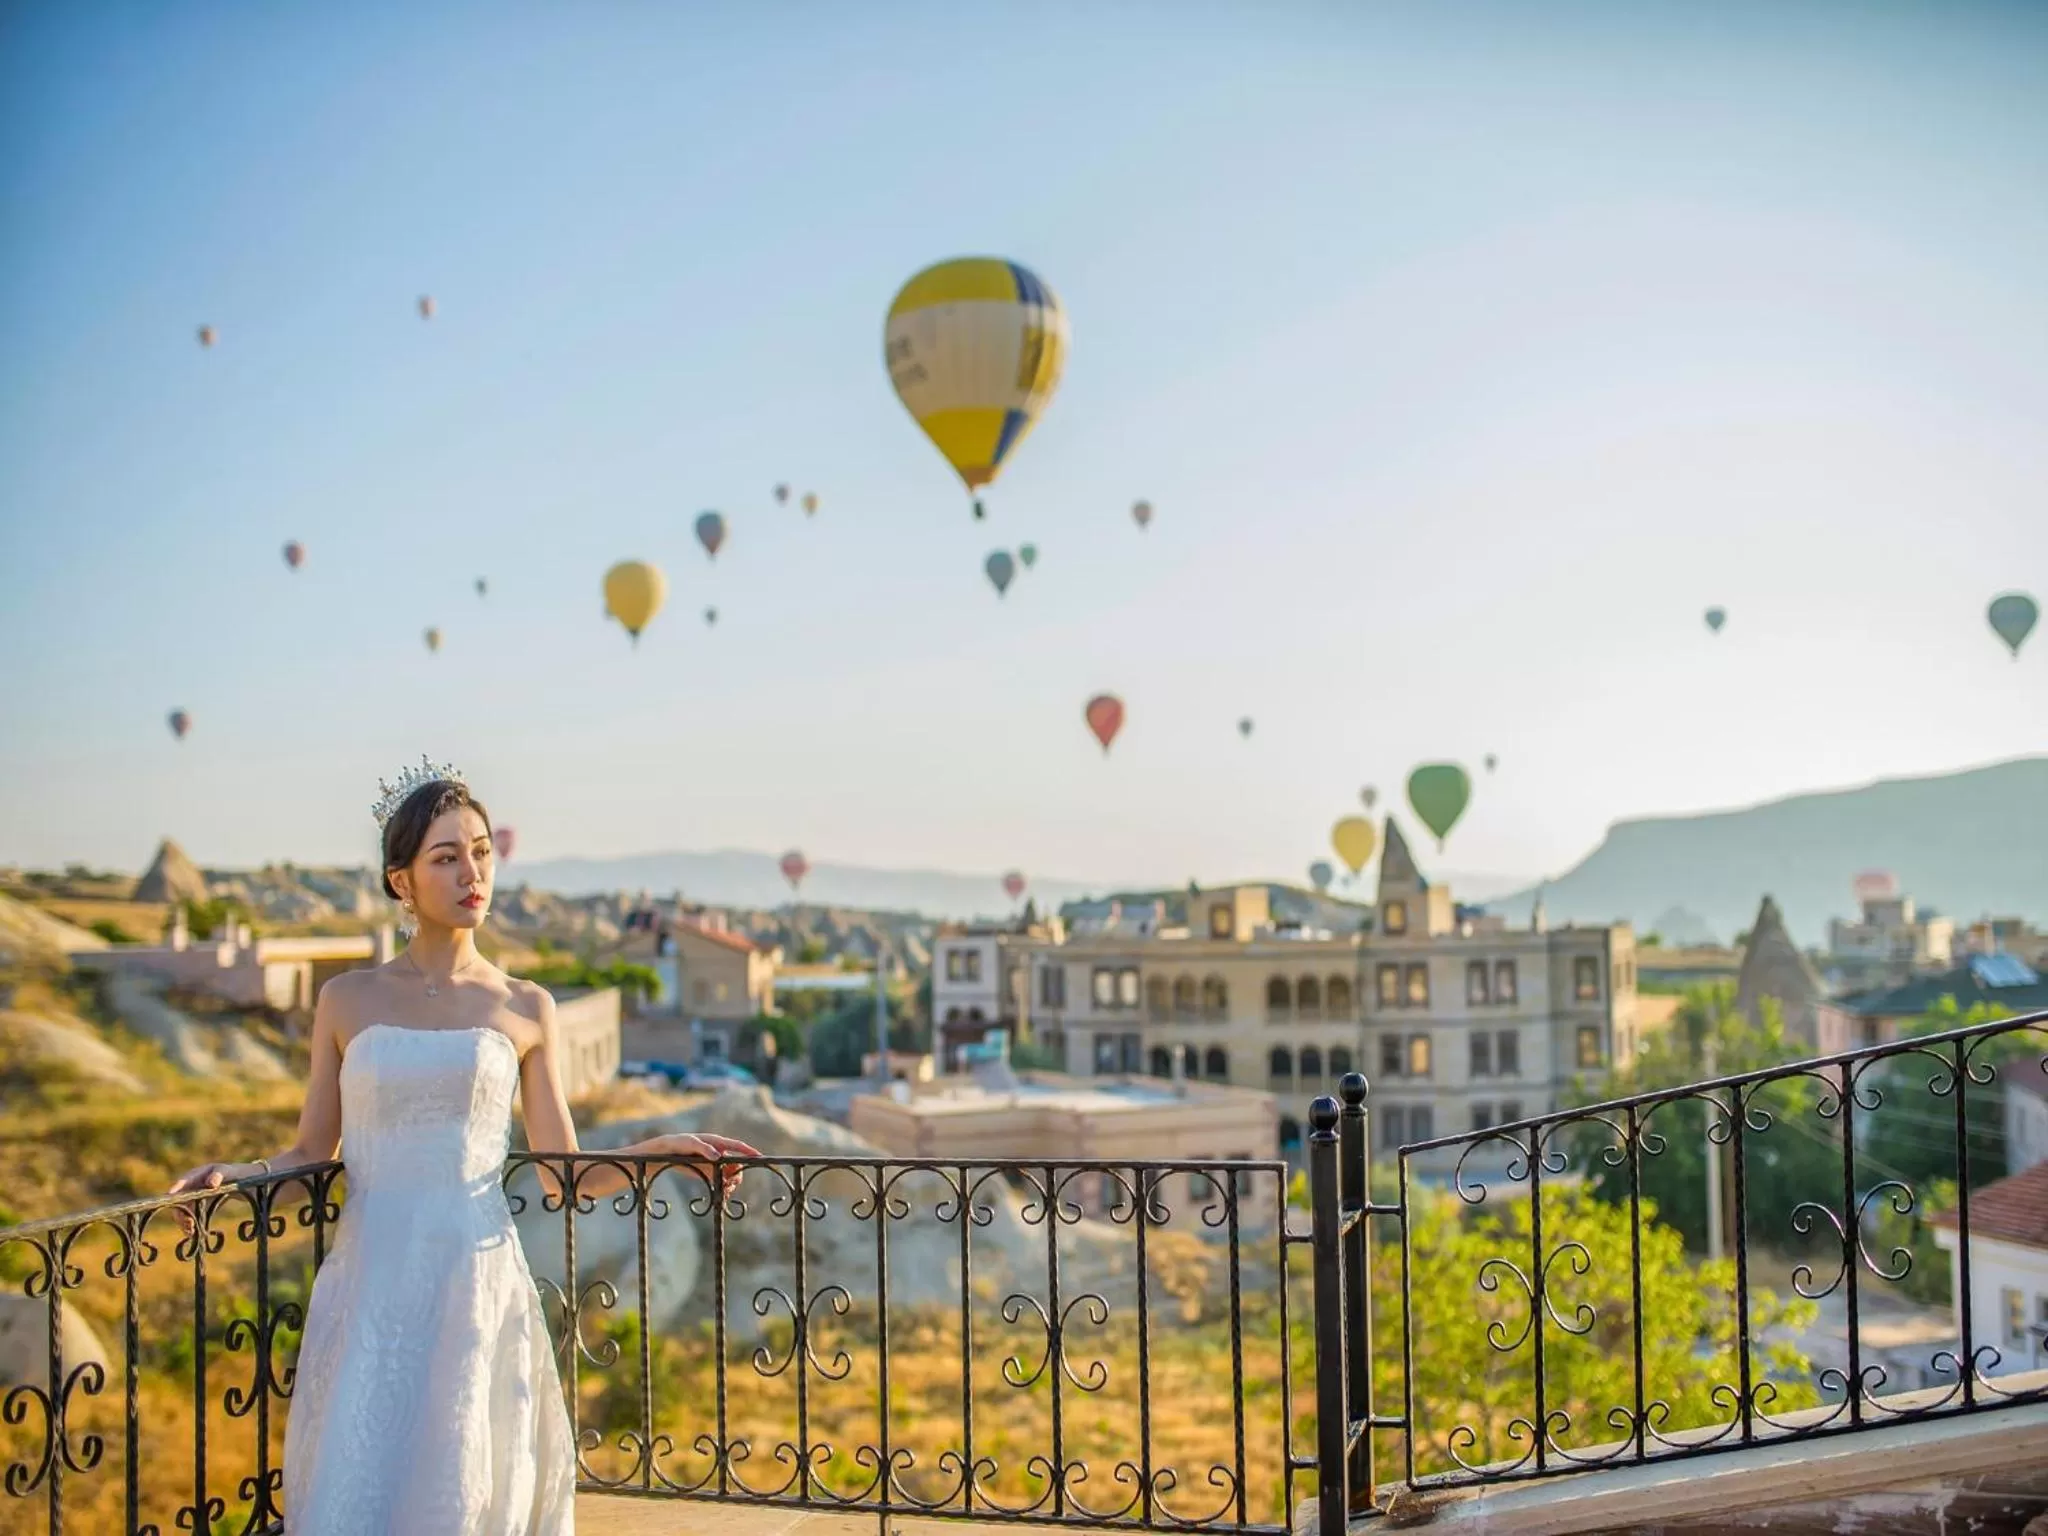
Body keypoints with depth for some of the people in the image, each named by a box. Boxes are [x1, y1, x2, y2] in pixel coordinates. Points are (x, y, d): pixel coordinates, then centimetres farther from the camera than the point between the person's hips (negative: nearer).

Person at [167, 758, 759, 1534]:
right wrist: (233, 1175, -9)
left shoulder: (524, 1008, 5)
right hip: (370, 1292, 1)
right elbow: (312, 1153, 8)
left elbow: (566, 1178, 7)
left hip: (476, 1290, 0)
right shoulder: (348, 1000, 6)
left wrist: (658, 1148, -6)